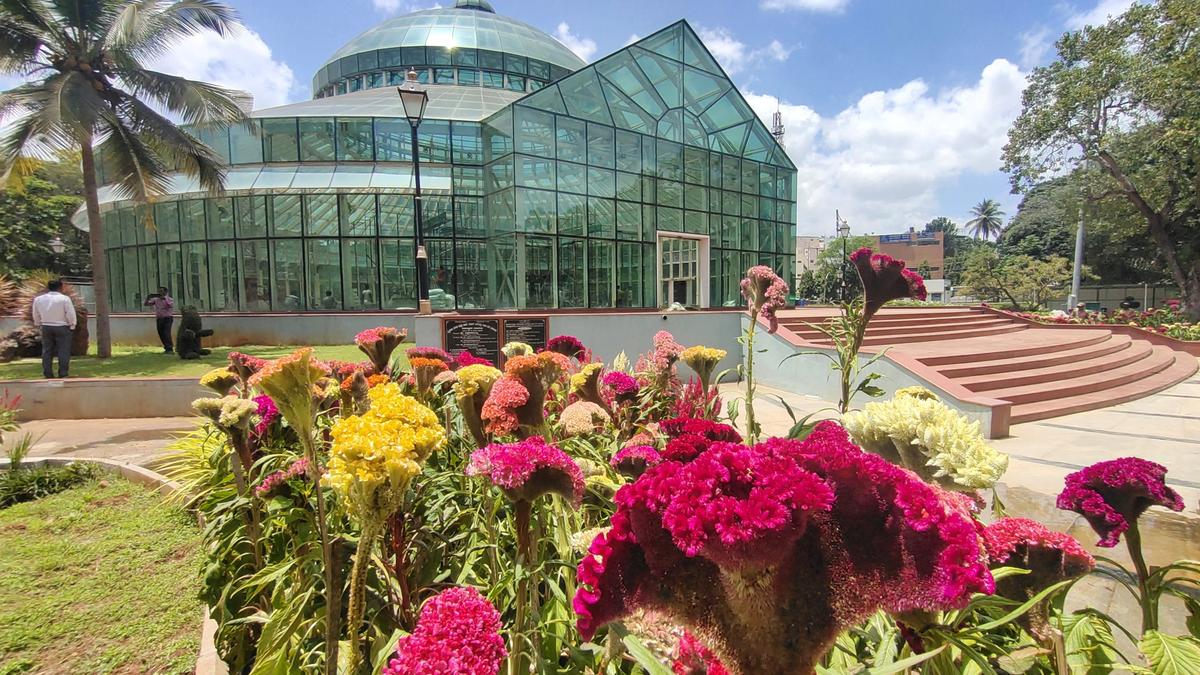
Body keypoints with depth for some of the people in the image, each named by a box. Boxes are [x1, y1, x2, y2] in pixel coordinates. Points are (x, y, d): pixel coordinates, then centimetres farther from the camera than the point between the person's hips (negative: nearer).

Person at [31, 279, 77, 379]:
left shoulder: (38, 299, 4)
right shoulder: (64, 299, -12)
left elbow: (36, 316, 13)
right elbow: (71, 315, -11)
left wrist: (40, 325, 25)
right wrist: (72, 326, 1)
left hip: (46, 327, 5)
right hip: (62, 327, -5)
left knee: (47, 351, 11)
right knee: (63, 351, -2)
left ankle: (48, 375, 10)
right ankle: (63, 374, -5)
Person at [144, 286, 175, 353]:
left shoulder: (170, 299, -1)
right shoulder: (156, 299, 11)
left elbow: (170, 305, -21)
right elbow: (146, 304, 10)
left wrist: (164, 298, -21)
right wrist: (148, 298, -6)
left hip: (167, 319, -6)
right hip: (159, 319, 6)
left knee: (166, 334, -15)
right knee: (161, 335, 8)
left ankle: (170, 349, -14)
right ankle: (167, 348, 19)